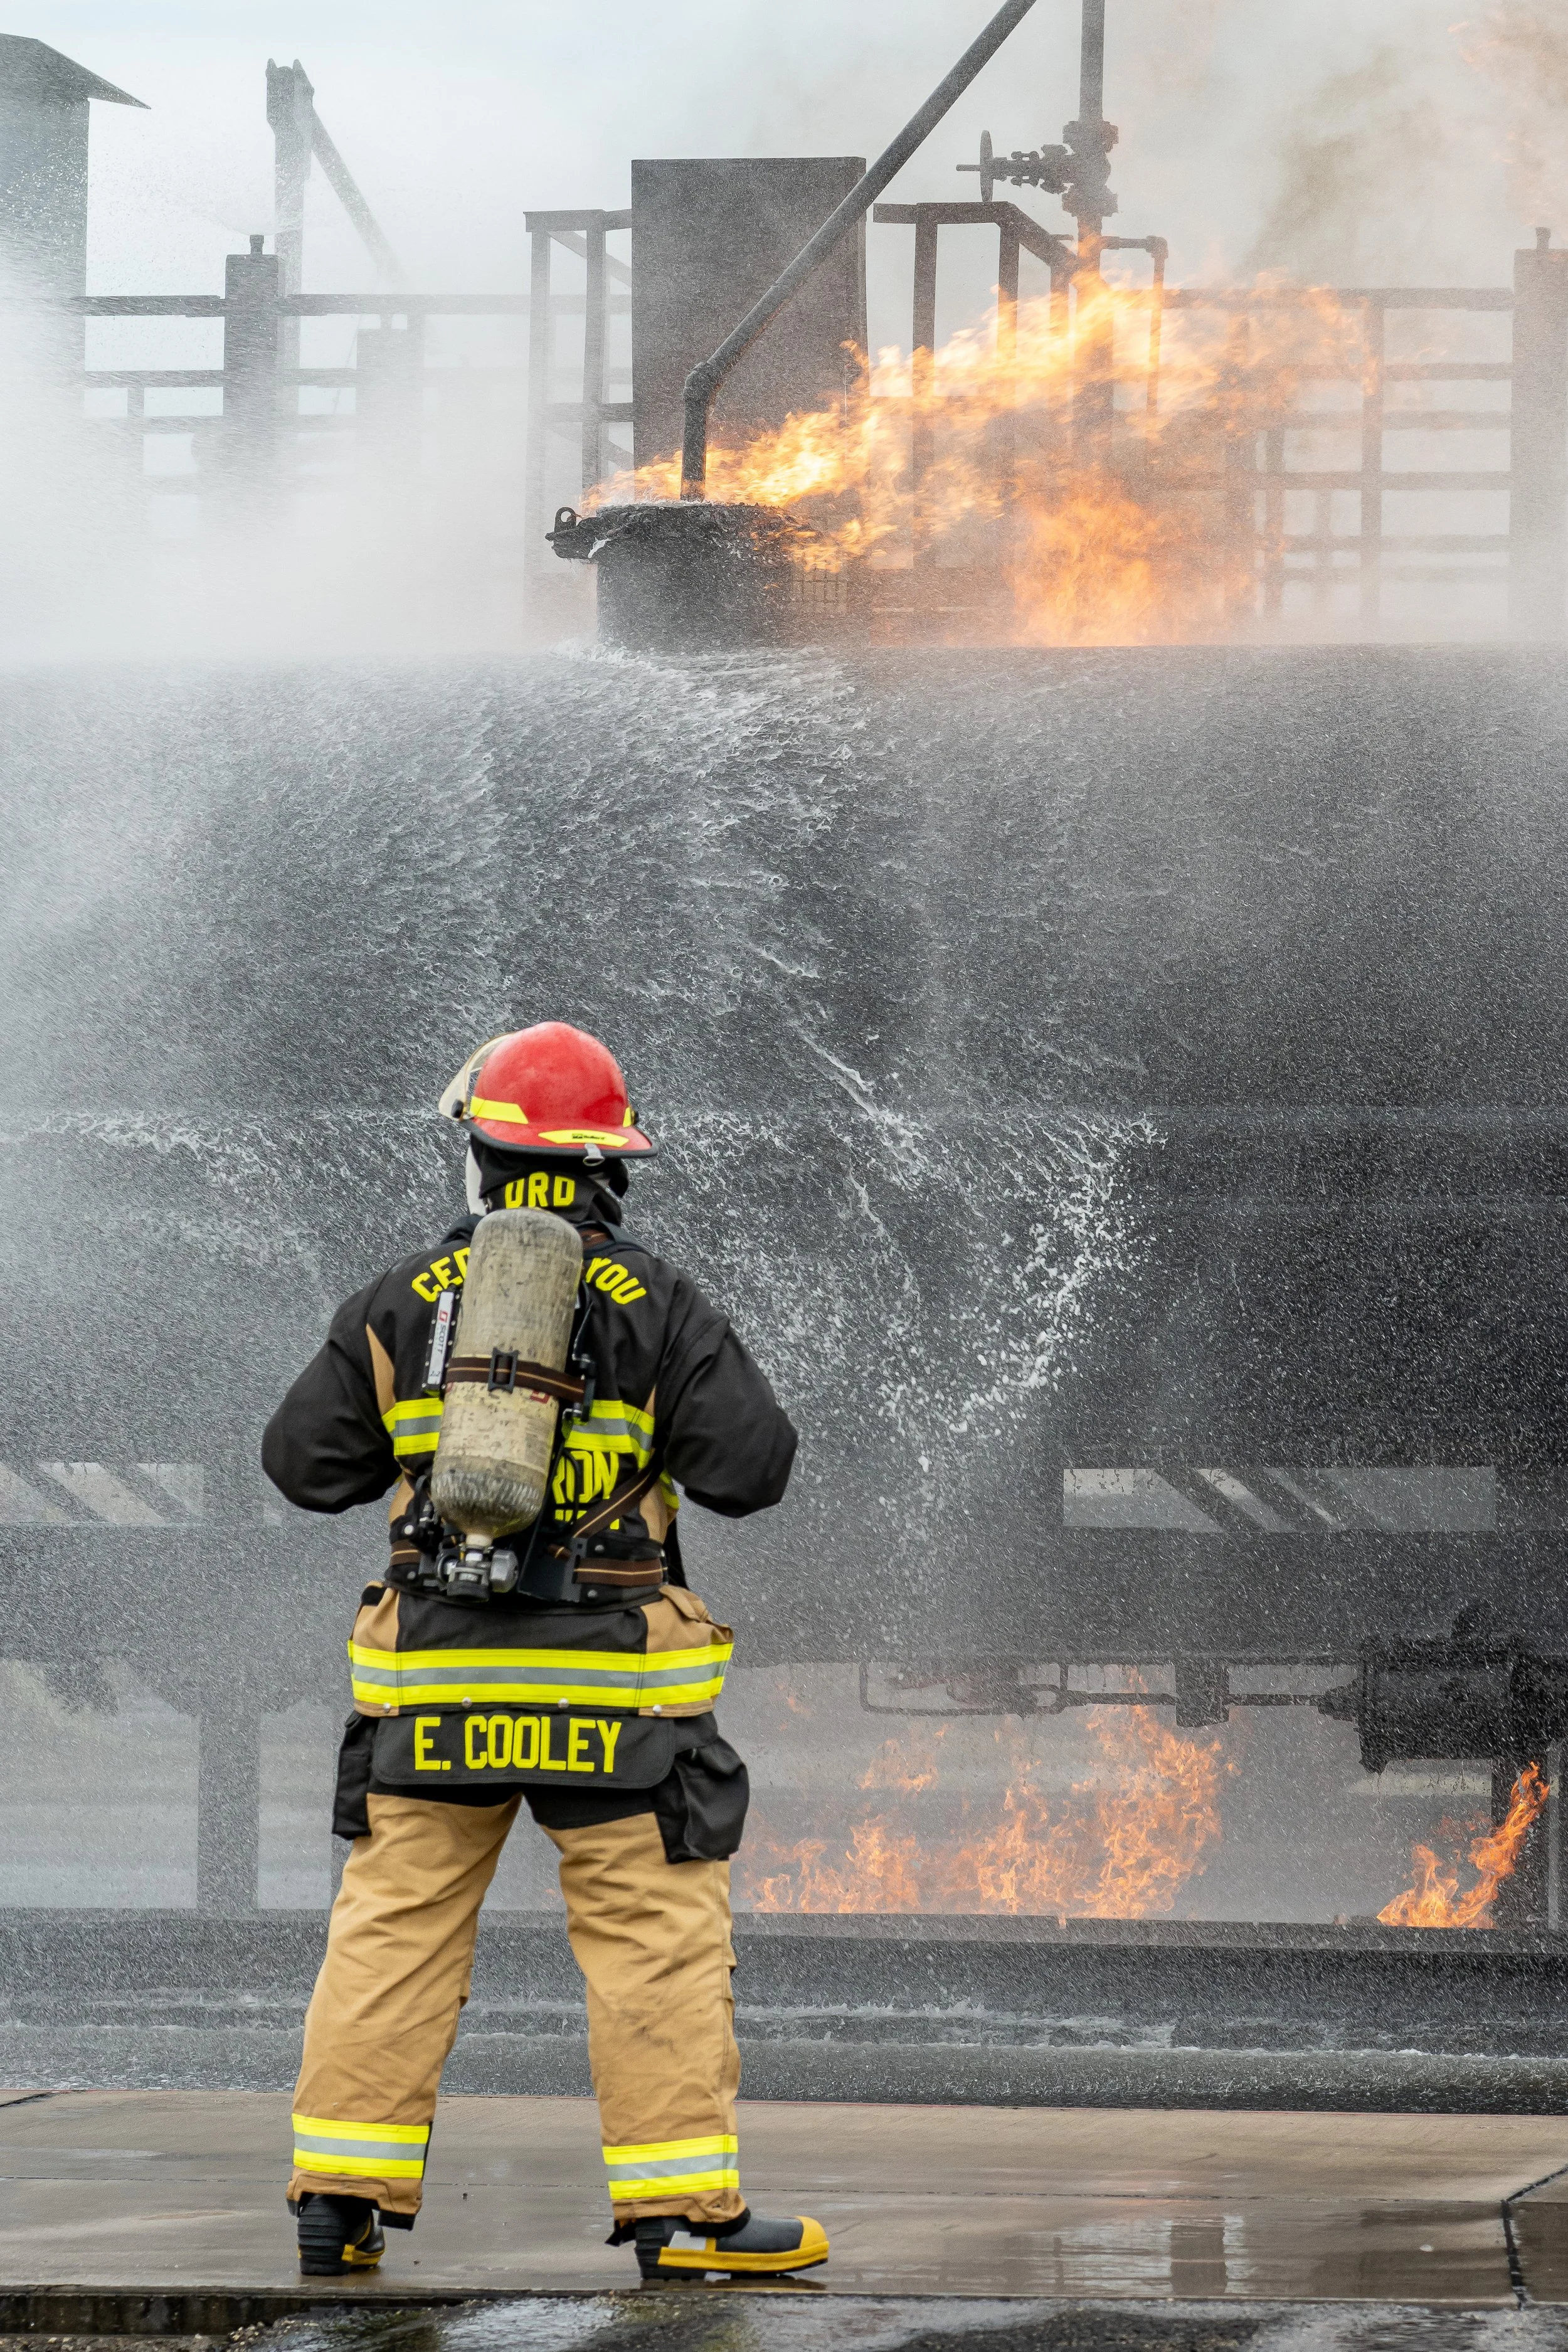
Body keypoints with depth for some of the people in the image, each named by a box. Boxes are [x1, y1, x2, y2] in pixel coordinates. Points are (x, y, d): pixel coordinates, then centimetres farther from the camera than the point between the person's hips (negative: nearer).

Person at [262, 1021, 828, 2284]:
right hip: (614, 1680, -2)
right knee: (658, 1939, 2)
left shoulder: (401, 1301, 3)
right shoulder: (656, 1301, -3)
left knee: (394, 1931, 9)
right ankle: (682, 2208, -1)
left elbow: (306, 1462, 7)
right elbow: (751, 1467, -5)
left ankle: (344, 2200, 7)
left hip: (434, 1675, 2)